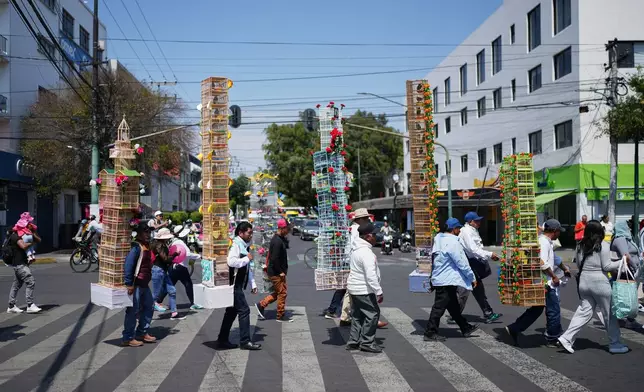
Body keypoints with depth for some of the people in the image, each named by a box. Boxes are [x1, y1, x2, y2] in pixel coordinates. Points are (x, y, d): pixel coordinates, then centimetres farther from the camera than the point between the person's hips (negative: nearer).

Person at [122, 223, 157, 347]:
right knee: (133, 311, -2)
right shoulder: (136, 247, -17)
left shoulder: (146, 246, 13)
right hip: (135, 284, -10)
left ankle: (142, 333, 28)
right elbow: (128, 265, -24)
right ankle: (128, 338, 8)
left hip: (144, 284, 10)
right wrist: (129, 284, -25)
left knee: (149, 306, 17)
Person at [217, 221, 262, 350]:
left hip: (238, 285, 10)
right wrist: (247, 258, -18)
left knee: (232, 311, 14)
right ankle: (245, 341, -1)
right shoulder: (235, 244, -14)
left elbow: (248, 268, 24)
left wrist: (253, 284, 20)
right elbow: (231, 262, -32)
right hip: (234, 285, -10)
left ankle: (222, 340, 22)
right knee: (244, 310, -8)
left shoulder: (245, 246, 17)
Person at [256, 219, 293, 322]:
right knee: (282, 293, 0)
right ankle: (281, 316, 10)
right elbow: (274, 259, -25)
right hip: (276, 273, -10)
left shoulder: (280, 239, 11)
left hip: (278, 272, 10)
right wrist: (280, 272, -18)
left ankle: (261, 304, 22)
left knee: (278, 292, 17)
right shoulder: (277, 241, -21)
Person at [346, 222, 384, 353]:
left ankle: (353, 342, 21)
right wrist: (378, 292, -22)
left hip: (354, 288, 10)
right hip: (364, 290, -10)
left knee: (357, 315, 15)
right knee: (372, 314, -2)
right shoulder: (366, 253, -22)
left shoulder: (356, 249, 11)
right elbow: (371, 276, -26)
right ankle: (367, 342, 2)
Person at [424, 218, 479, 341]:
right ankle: (430, 333, 3)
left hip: (440, 279, 10)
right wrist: (472, 278, -6)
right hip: (447, 281, -10)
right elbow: (462, 263, -17)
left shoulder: (439, 239, 6)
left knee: (454, 306, 18)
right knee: (439, 307, -3)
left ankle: (465, 328, 31)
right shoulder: (453, 243, -20)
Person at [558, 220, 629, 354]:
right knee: (610, 314, 9)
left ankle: (566, 338, 1)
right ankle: (615, 344, 19)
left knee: (584, 312, 11)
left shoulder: (580, 246, 6)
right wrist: (623, 261, -2)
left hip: (583, 281, 6)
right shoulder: (603, 246, -10)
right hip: (600, 283, -5)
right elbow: (606, 266, -10)